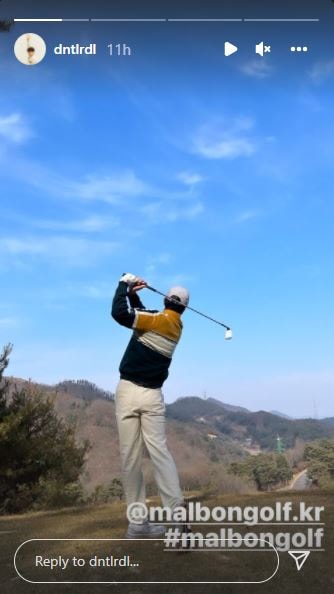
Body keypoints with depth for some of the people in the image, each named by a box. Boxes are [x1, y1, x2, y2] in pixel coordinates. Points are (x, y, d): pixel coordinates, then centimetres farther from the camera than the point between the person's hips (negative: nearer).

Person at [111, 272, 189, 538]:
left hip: (128, 392, -4)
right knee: (159, 451, -1)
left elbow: (120, 313, -18)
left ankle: (138, 523, 3)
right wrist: (134, 294, 11)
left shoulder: (159, 319, -7)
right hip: (152, 396, 4)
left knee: (130, 457, 0)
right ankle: (176, 511, -17)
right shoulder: (176, 326, 12)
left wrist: (125, 284, -5)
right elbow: (141, 315, 22)